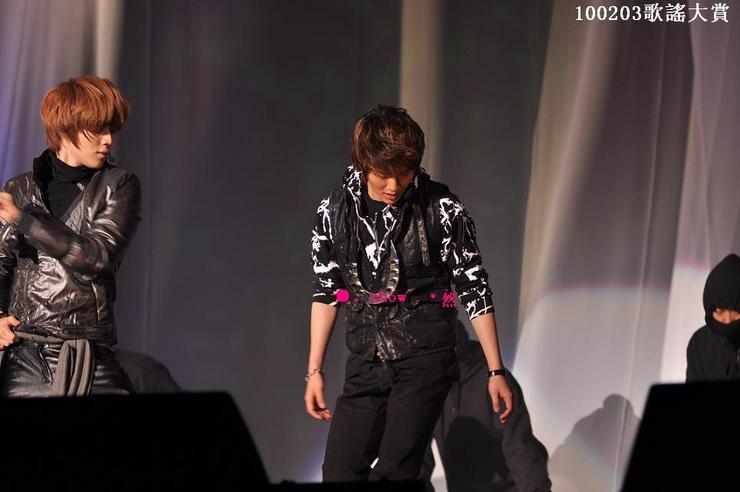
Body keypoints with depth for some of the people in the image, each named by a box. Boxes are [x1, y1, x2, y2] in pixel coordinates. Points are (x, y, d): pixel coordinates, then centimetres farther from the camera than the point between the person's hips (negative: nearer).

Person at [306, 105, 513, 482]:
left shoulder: (443, 210, -8)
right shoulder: (335, 210, 2)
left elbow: (474, 290, -2)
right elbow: (325, 293, 11)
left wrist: (495, 372, -1)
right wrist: (314, 370, 11)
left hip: (425, 362, -4)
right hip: (365, 365, 4)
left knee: (393, 472, -14)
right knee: (339, 472, -1)